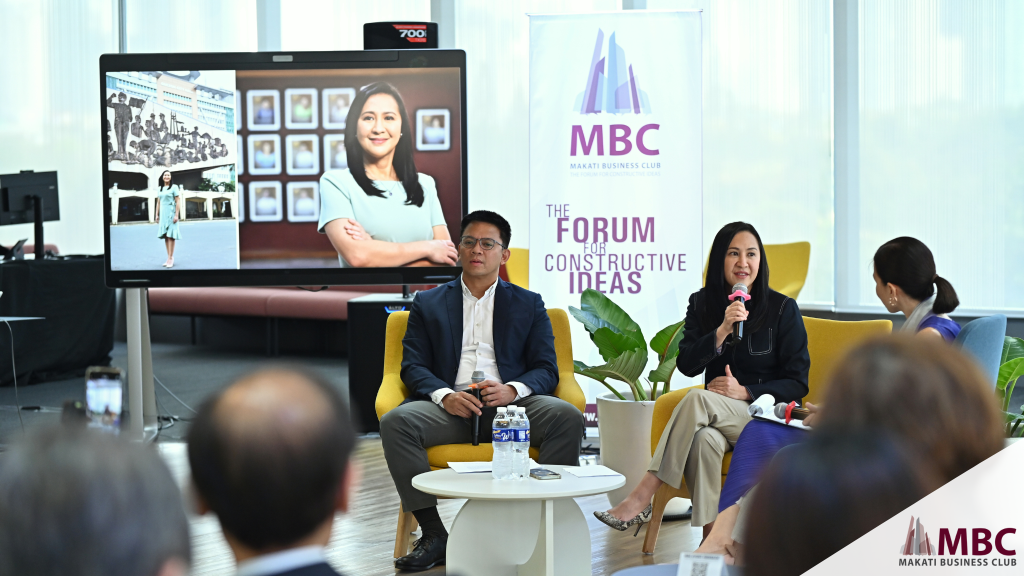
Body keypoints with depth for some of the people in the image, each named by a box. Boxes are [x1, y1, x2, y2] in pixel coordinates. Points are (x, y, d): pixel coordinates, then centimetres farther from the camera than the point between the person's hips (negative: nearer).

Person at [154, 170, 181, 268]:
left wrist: (176, 215, -14)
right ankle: (169, 258, 8)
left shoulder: (174, 187, -3)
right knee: (165, 236, 4)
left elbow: (178, 202, -7)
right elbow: (158, 202, 18)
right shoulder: (159, 189, 14)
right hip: (163, 214, 6)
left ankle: (170, 258, -12)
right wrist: (157, 215, 12)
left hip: (171, 213, -6)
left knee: (170, 235, -10)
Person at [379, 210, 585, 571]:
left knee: (567, 417, -31)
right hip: (451, 407, 0)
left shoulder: (528, 305, 20)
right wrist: (445, 396, -14)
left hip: (511, 405, 0)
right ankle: (434, 535, -26)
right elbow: (413, 366, 8)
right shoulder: (428, 304, 20)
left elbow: (546, 369, 9)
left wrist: (512, 391, -14)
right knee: (395, 422, -31)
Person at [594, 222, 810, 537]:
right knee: (704, 440, -36)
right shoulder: (702, 303, 9)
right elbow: (686, 365, -1)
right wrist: (722, 331, -16)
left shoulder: (783, 309, -1)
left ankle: (642, 496, -36)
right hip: (717, 414, 3)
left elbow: (797, 383, -1)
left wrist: (744, 392, -14)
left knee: (698, 399, -33)